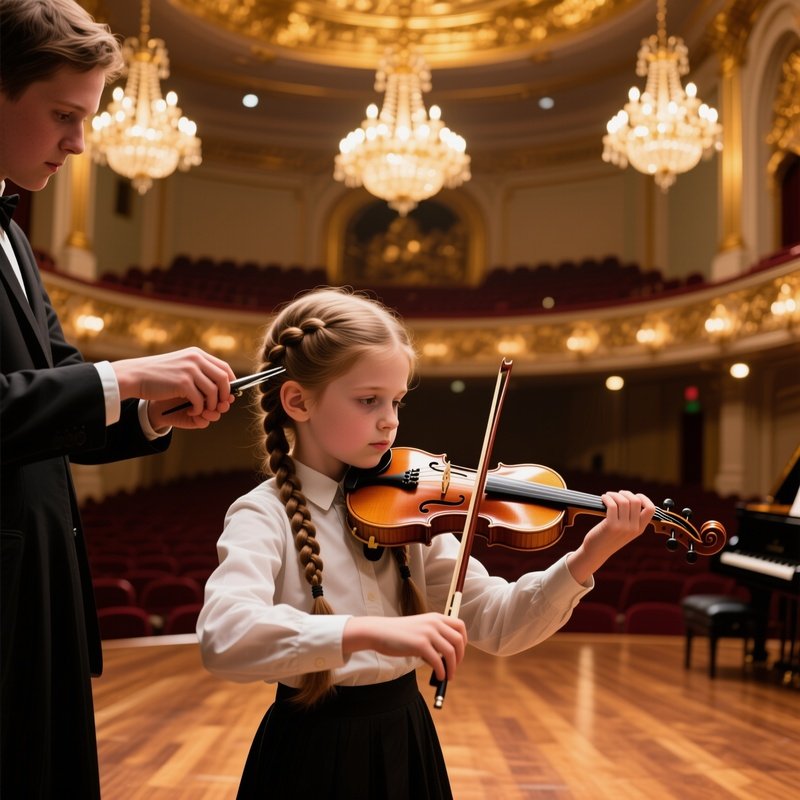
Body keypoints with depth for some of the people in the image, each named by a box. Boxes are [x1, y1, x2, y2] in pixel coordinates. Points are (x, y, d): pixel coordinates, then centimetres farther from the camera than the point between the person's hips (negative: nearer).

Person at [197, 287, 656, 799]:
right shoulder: (264, 515, -15)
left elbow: (497, 624, -3)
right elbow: (223, 637, -33)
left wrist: (586, 559, -18)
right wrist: (370, 631, -44)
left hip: (407, 743, 5)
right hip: (316, 754, -4)